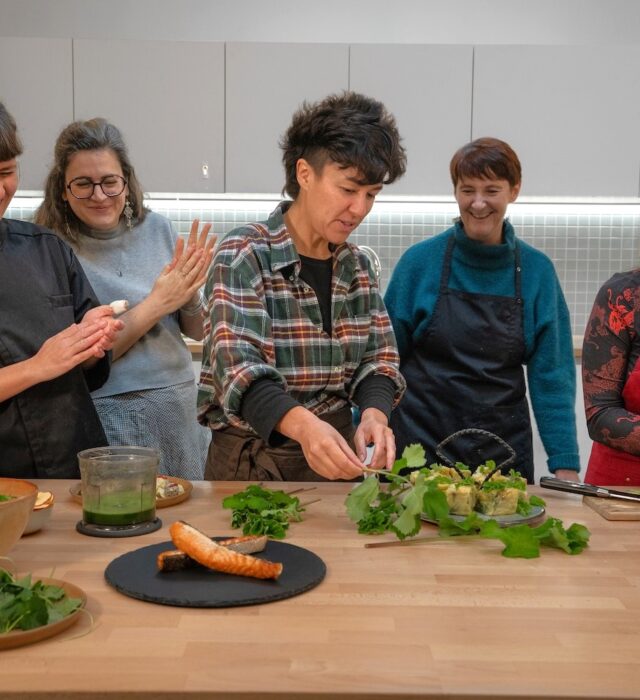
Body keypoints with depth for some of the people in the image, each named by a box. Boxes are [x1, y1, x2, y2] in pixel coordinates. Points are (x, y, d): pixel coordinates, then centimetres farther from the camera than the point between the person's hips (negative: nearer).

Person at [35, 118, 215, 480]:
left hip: (180, 406, 5)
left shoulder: (156, 228, 1)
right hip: (108, 413, -4)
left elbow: (196, 331, 8)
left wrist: (190, 291, -13)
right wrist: (156, 304, -18)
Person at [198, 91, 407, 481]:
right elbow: (237, 365, -23)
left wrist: (374, 413, -18)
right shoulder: (244, 255, -12)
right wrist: (302, 424, -41)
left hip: (334, 456, 4)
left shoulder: (357, 266, 7)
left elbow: (378, 357, 5)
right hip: (253, 461, -4)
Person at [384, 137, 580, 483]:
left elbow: (551, 374, 0)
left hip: (505, 450, 1)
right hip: (420, 442, -1)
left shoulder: (537, 270, -1)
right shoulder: (420, 260, -5)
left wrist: (565, 464, -6)